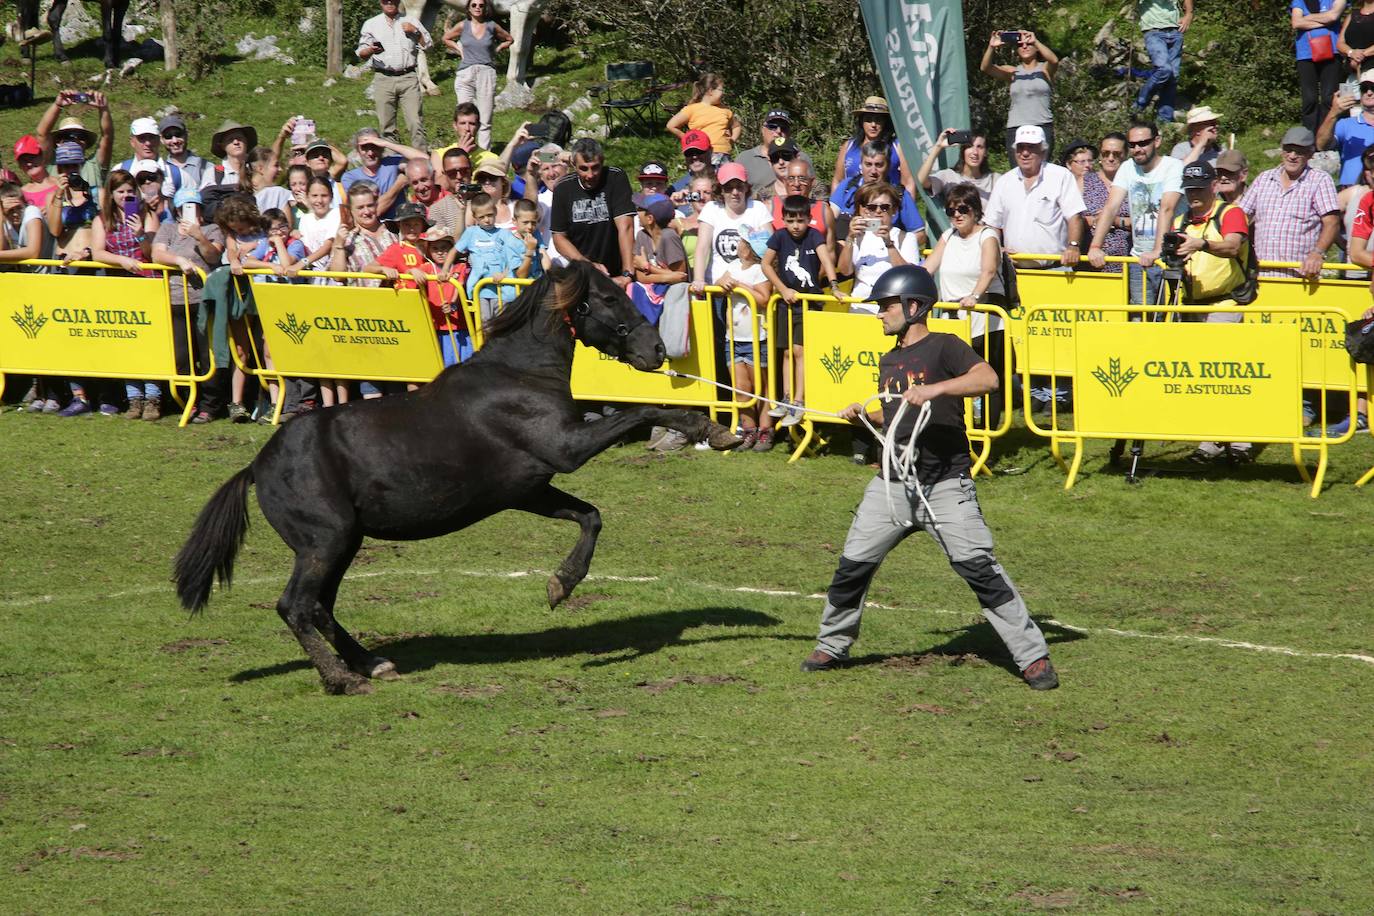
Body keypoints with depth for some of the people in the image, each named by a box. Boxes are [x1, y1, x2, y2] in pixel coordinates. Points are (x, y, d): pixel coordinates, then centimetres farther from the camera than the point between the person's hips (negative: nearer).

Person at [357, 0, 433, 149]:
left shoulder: (410, 22, 14)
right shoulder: (371, 24, 13)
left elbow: (428, 46, 13)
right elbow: (361, 54, 10)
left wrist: (415, 32, -2)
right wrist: (371, 50, -12)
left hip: (408, 77, 0)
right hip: (383, 79, 0)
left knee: (416, 122, -10)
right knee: (386, 126, -1)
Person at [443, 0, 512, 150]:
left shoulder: (492, 26, 5)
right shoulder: (463, 26, 6)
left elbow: (509, 39, 22)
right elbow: (446, 39, 23)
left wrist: (496, 50, 10)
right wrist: (460, 51, 11)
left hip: (487, 74, 0)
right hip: (466, 74, 0)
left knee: (485, 121, -2)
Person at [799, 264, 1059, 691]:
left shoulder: (943, 347, -7)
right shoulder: (889, 361, 17)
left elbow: (988, 378, -24)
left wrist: (934, 389, -33)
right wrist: (863, 415, 12)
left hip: (945, 484, -7)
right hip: (893, 484, 7)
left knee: (980, 569, -13)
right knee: (852, 567, 6)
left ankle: (1033, 656, -8)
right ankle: (832, 647, 25)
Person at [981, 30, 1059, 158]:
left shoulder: (1044, 69, 9)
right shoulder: (1012, 72, 13)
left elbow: (1054, 61, -14)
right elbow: (985, 68, -1)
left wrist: (1035, 41, -25)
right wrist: (991, 47, -19)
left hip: (1042, 127, -2)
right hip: (1015, 128, 2)